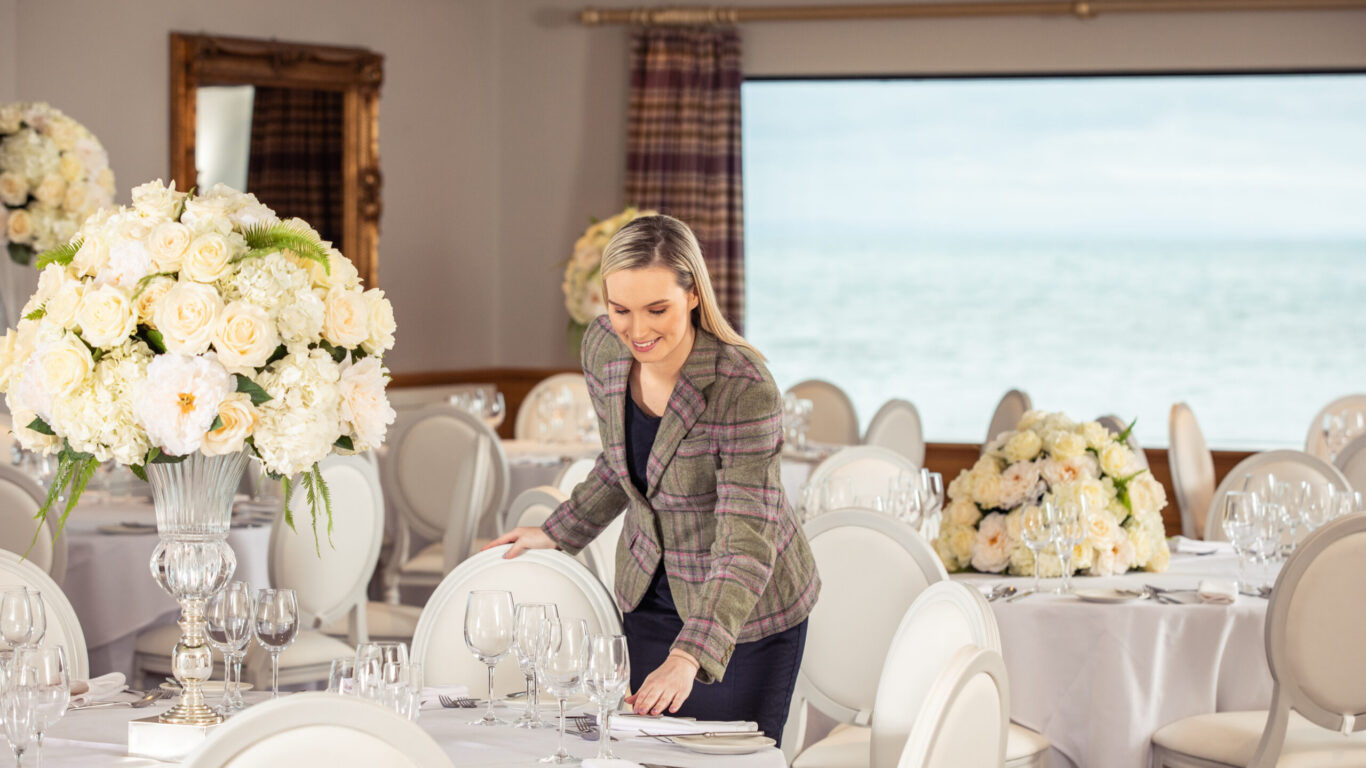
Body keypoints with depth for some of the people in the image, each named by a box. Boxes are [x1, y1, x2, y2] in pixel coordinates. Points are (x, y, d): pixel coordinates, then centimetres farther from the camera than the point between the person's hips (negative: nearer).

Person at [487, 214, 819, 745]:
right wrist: (558, 534, 12)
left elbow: (746, 547, -33)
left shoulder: (745, 390, -30)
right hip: (651, 597, 5)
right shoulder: (603, 348, -10)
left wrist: (688, 657, -43)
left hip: (746, 614, -5)